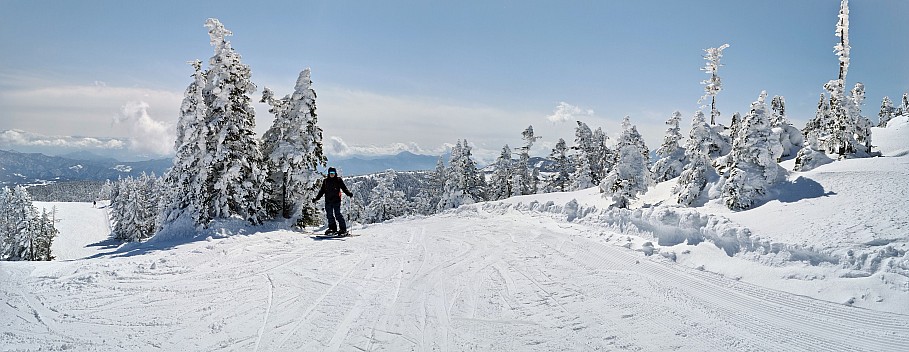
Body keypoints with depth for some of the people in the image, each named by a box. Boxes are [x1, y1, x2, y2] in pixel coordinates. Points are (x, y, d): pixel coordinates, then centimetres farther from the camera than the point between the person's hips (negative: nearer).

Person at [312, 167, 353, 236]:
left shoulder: (338, 180, 5)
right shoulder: (325, 181, 14)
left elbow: (344, 188, 0)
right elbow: (322, 191, 19)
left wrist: (349, 193, -17)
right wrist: (316, 198, 14)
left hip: (336, 200, -4)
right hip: (328, 201, 4)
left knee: (337, 214, -11)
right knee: (329, 215, 3)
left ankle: (343, 229, -9)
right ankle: (332, 228, 13)